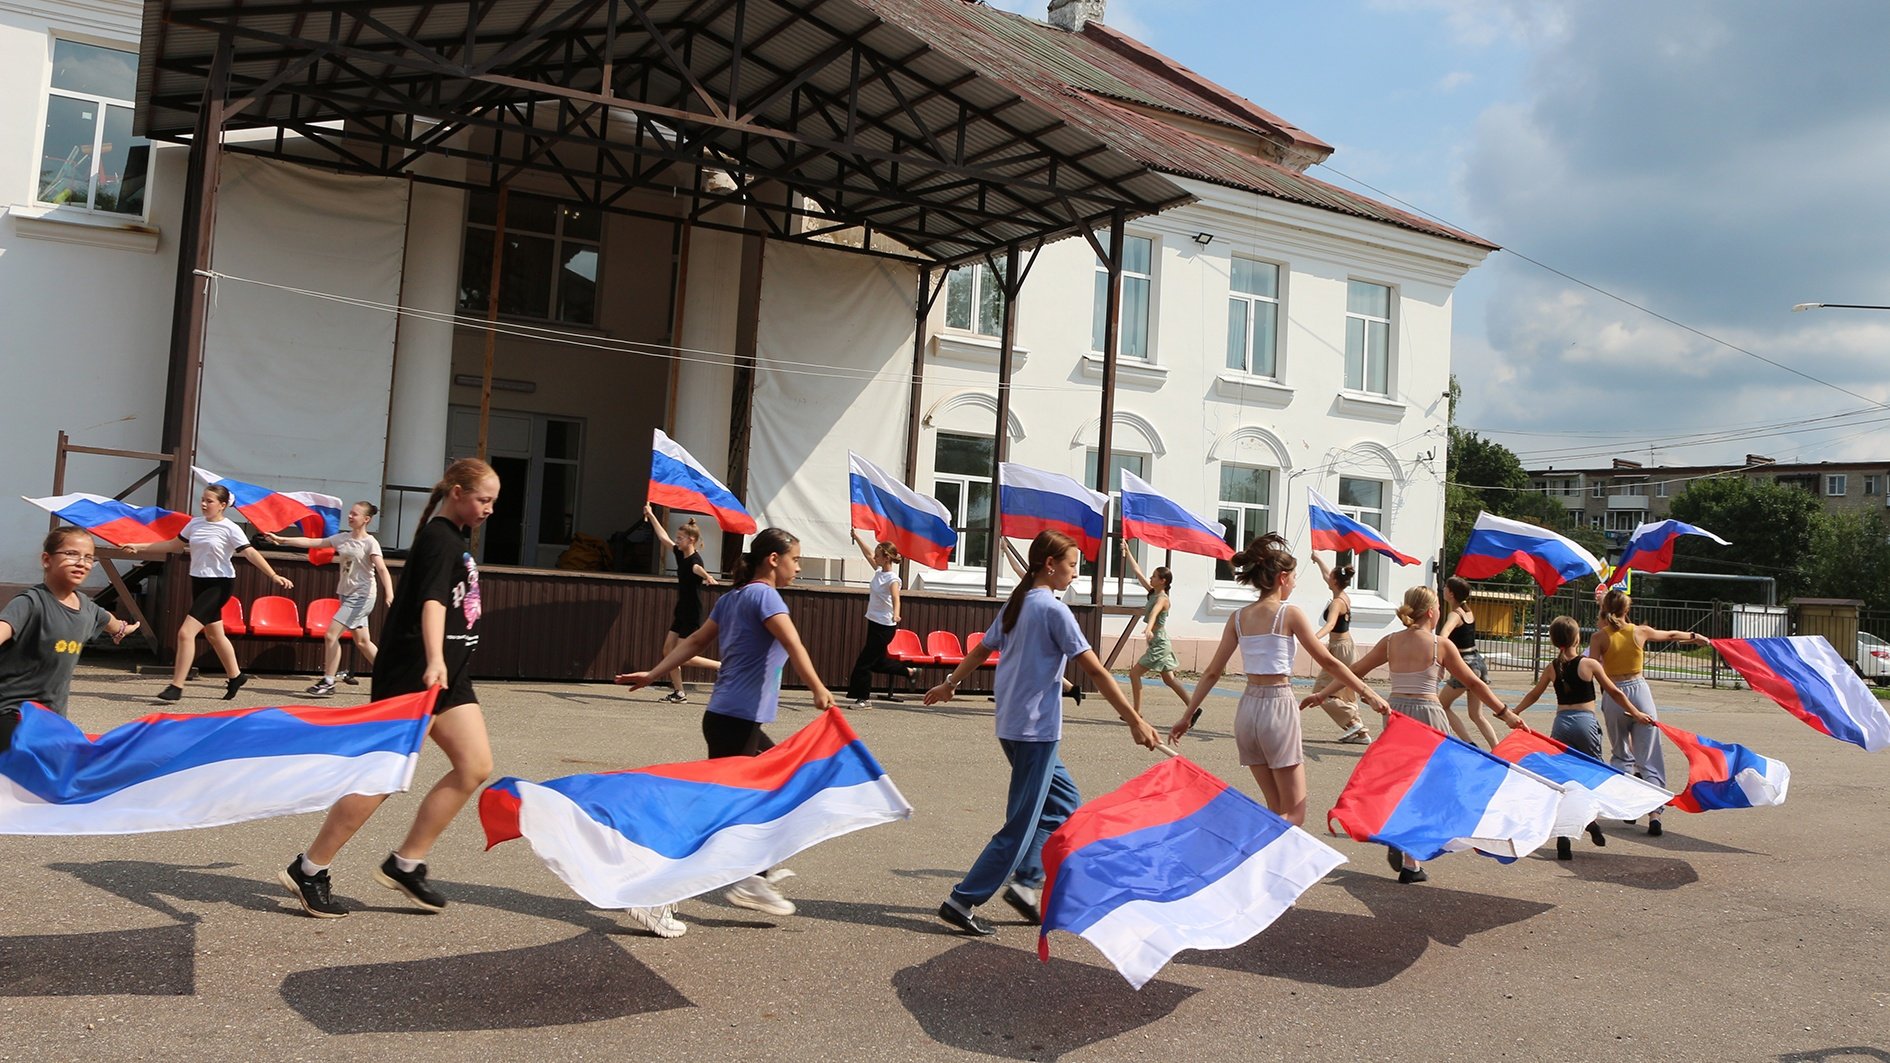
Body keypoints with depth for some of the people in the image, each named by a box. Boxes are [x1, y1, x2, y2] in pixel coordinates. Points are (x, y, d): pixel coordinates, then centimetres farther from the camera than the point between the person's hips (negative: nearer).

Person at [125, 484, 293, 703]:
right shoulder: (195, 523, 7)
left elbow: (251, 553, -17)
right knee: (214, 634, 17)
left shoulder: (230, 528, -11)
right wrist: (140, 547, 17)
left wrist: (273, 576, -25)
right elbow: (173, 545, 18)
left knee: (186, 632, -15)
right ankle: (235, 676, 34)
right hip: (199, 582, 7)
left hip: (219, 585, -7)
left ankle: (176, 686, -9)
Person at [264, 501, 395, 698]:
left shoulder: (370, 543, -12)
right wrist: (281, 539, -2)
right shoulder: (342, 538, 7)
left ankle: (328, 683, -4)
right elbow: (311, 542, 5)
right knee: (362, 642, 11)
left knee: (331, 634, -13)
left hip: (361, 596, -8)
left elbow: (382, 569, -23)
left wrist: (389, 595, -36)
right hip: (347, 595, 8)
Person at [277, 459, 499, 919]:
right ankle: (308, 870, 6)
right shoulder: (440, 539, -13)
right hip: (412, 673, -9)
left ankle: (404, 864, 8)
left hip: (448, 676, 10)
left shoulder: (457, 540, 17)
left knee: (476, 765, 1)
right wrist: (433, 661, -42)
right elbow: (432, 602, -28)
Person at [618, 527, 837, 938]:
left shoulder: (731, 598, 15)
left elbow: (694, 642, 15)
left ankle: (753, 879, 26)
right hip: (736, 721, -10)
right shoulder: (763, 595, -13)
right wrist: (819, 690, -36)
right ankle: (657, 900, -1)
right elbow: (793, 644, -27)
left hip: (742, 722, 10)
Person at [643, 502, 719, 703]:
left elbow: (697, 568, -44)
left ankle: (723, 666, 1)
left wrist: (707, 576, -68)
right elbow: (664, 538, 20)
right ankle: (678, 692, 13)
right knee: (668, 651, 8)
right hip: (681, 613, 9)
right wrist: (651, 516, 28)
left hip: (692, 615, -9)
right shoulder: (680, 555, 6)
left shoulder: (695, 560, -19)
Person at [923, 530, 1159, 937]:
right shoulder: (1054, 610, -14)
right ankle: (962, 901, 0)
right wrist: (1134, 720, -15)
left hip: (1013, 727, 9)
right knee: (1022, 824, -2)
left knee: (1065, 802, 18)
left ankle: (1024, 881, 12)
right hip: (1036, 730, -9)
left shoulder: (1016, 604, 10)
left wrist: (949, 684, 35)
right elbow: (1096, 671, -17)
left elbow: (980, 651, 20)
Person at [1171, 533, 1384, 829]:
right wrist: (1369, 693, 5)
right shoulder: (1290, 615, -7)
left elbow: (1212, 672, 6)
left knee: (1277, 810, 16)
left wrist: (1187, 715, 11)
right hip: (1279, 707, -6)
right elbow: (1328, 662, -3)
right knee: (1294, 815, 2)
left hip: (1247, 708, 6)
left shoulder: (1239, 617, 7)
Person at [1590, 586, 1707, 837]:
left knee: (1621, 754, 18)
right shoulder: (1640, 632, 0)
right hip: (1640, 691, 1)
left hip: (1614, 696, -1)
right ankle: (1654, 811, -8)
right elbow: (1671, 635, 20)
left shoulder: (1600, 637, -8)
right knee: (1648, 756, 1)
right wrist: (1697, 637, 38)